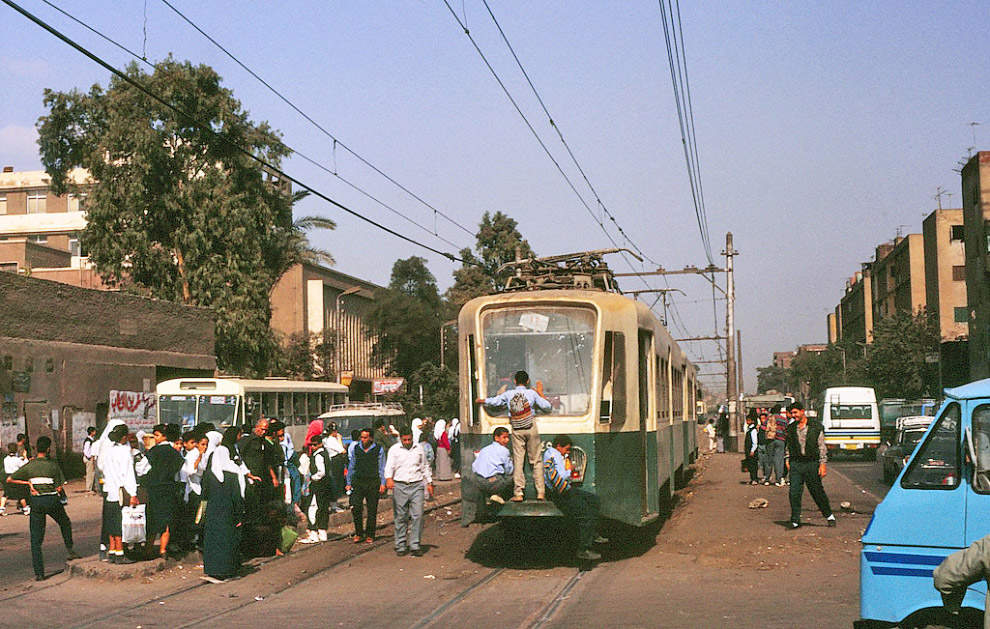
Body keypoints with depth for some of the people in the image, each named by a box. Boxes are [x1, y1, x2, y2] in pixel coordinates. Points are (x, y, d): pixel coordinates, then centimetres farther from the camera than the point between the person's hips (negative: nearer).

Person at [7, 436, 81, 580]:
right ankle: (69, 550, 25)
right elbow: (59, 487, -5)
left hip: (36, 503, 1)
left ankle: (39, 572, 1)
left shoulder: (29, 466, 1)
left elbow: (10, 479, 4)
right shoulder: (53, 465, -4)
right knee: (65, 524, 30)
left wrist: (28, 483, 4)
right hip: (52, 500, -1)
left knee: (36, 539, 5)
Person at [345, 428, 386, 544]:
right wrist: (349, 483, 11)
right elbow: (351, 466, 15)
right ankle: (358, 533, 3)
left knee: (372, 510, 3)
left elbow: (381, 468, 4)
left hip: (373, 483, -2)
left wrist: (382, 483, -4)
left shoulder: (378, 450, 1)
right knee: (356, 507, -11)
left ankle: (369, 535, 13)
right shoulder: (356, 448, 8)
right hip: (358, 482, 2)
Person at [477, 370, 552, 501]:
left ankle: (518, 493, -4)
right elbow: (548, 407, 4)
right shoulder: (532, 393, 1)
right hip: (531, 429, -1)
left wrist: (480, 400, 20)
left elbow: (493, 402, 2)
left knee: (518, 461, 1)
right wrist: (540, 392, 16)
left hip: (516, 430, 1)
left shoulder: (508, 394, 2)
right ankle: (540, 492, 2)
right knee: (536, 461, 5)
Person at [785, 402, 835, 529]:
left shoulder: (816, 427, 1)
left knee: (817, 491, 4)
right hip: (796, 464, 2)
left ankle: (829, 515, 23)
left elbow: (822, 446, 2)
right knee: (794, 492, -5)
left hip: (812, 463, -2)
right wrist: (787, 460, 7)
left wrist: (822, 464, -4)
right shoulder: (790, 428, 10)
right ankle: (795, 521, 2)